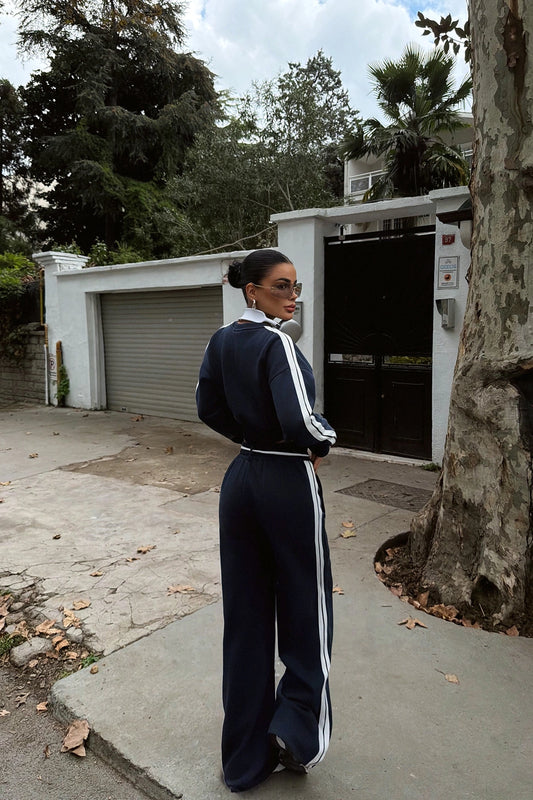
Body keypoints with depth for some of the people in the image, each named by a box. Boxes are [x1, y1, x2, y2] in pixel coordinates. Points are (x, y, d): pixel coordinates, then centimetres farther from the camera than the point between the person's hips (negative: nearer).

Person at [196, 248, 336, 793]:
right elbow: (300, 421, -27)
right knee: (305, 606, 14)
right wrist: (324, 443, -7)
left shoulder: (222, 340, 6)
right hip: (289, 484, -7)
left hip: (241, 480, 8)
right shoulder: (277, 343, -17)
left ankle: (246, 758, 31)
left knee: (245, 615, 15)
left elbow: (209, 409, 13)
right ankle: (296, 729, 22)